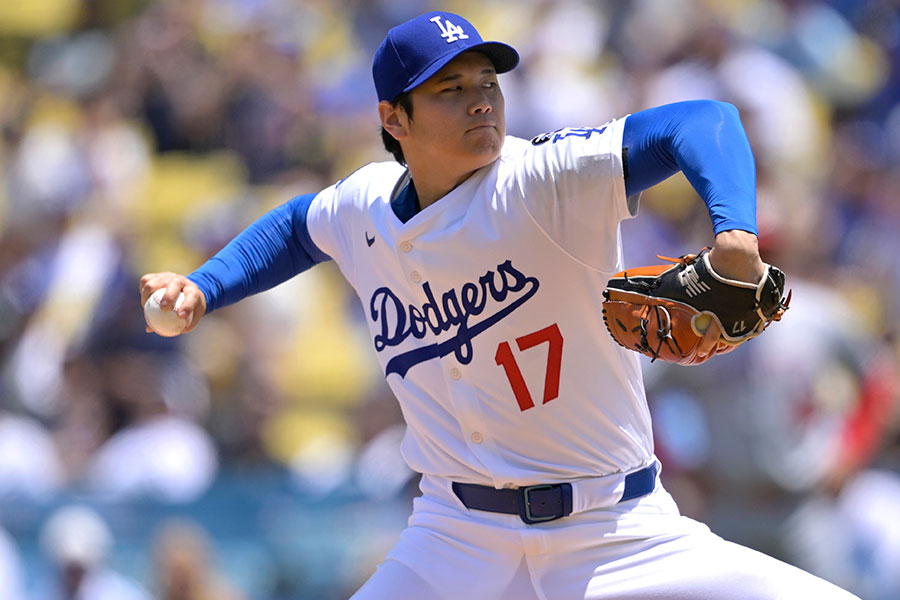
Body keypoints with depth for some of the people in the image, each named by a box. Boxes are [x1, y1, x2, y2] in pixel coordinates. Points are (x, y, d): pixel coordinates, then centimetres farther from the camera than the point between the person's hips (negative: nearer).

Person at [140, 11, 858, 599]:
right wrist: (202, 289, 14)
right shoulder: (363, 207, 2)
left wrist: (736, 236, -46)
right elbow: (297, 225, 28)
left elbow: (702, 122, -28)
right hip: (458, 542, 3)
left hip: (622, 538, -3)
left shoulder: (543, 182, -14)